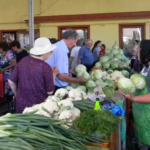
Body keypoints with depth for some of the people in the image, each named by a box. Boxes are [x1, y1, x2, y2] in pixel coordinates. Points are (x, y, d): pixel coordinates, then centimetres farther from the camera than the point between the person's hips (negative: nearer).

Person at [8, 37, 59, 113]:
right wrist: (54, 74, 2)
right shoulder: (45, 67, -18)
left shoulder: (23, 61, -5)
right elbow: (50, 91, -10)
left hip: (21, 104, 4)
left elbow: (11, 81, 3)